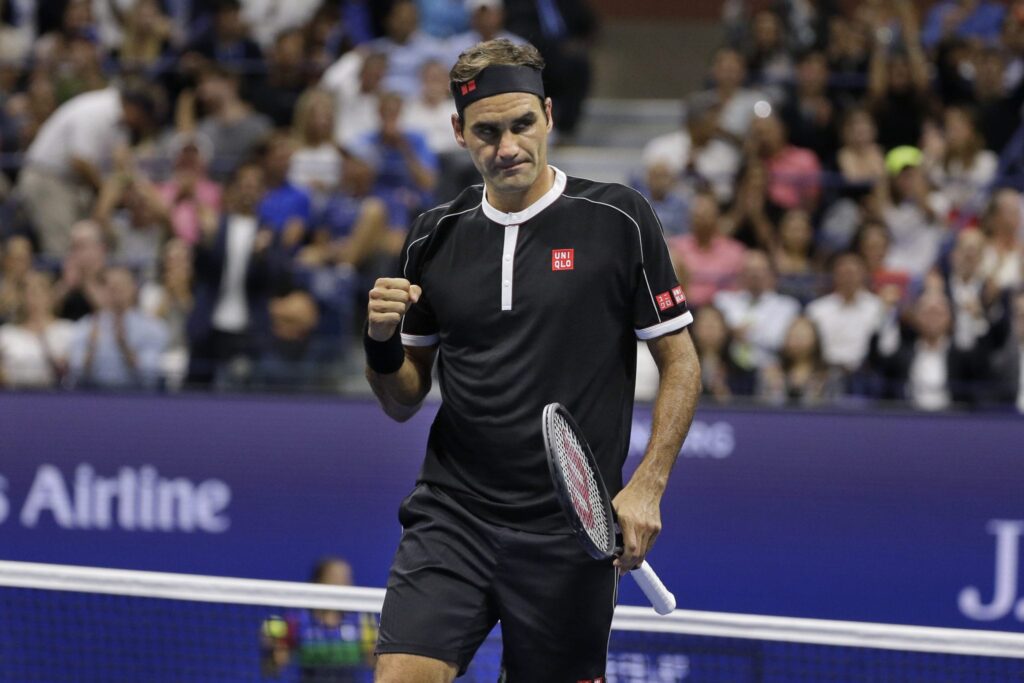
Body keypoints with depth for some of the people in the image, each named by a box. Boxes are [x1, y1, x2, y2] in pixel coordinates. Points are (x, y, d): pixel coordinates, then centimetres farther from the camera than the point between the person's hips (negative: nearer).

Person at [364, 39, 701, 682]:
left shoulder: (619, 219, -2)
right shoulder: (435, 238, 8)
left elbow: (681, 363, 2)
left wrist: (647, 486, -9)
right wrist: (383, 342, -7)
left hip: (571, 531, -2)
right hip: (452, 519, 2)